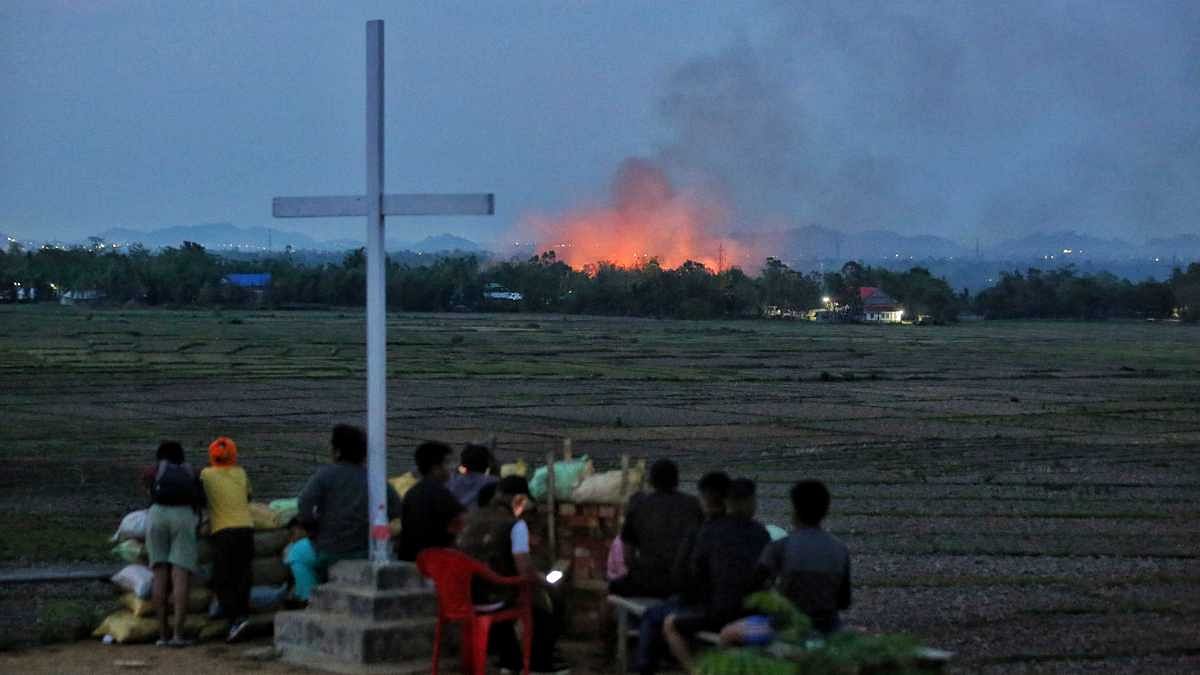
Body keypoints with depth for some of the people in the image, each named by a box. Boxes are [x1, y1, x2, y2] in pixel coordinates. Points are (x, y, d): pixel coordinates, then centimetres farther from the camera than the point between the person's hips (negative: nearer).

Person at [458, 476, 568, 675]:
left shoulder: (471, 518, 9)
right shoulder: (515, 524, -12)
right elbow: (526, 573, -18)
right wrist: (548, 584, 4)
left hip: (465, 598, 7)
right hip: (494, 600, -7)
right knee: (545, 612, 17)